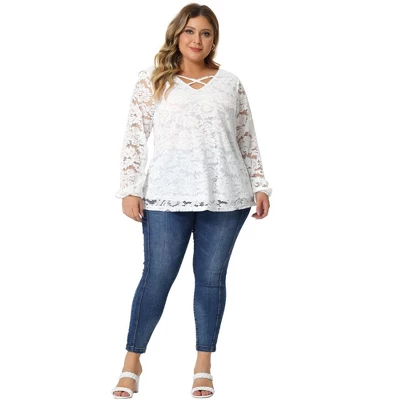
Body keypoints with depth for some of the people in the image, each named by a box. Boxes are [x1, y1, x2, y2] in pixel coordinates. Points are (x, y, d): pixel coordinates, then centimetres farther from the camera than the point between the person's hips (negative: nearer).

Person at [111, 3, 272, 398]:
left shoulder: (230, 83, 11)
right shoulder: (152, 81, 6)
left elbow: (248, 140, 13)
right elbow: (135, 137, 3)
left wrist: (260, 186, 8)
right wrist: (130, 189, -3)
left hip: (225, 197, 2)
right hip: (167, 197, -2)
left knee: (211, 277, 7)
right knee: (157, 276, 0)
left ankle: (203, 366, 19)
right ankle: (132, 363, 14)